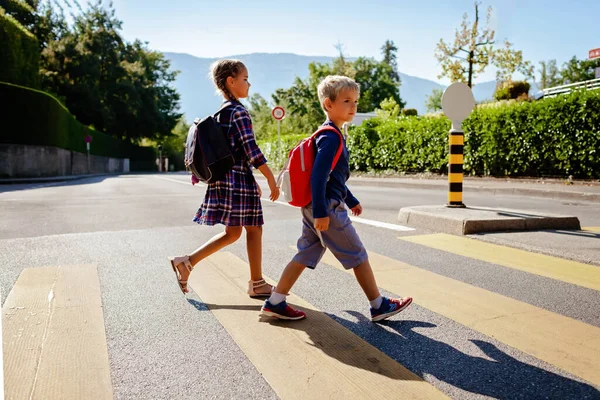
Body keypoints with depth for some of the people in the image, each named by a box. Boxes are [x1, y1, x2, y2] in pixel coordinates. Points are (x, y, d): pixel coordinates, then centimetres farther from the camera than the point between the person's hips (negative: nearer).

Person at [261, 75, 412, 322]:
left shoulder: (333, 135, 16)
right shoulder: (331, 137, -15)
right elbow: (318, 176, -23)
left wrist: (351, 200, 29)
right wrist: (321, 212, -25)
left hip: (314, 208, 10)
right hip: (327, 208, -10)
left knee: (305, 256, 11)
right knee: (357, 255, 2)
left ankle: (274, 303, 14)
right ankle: (380, 306, 15)